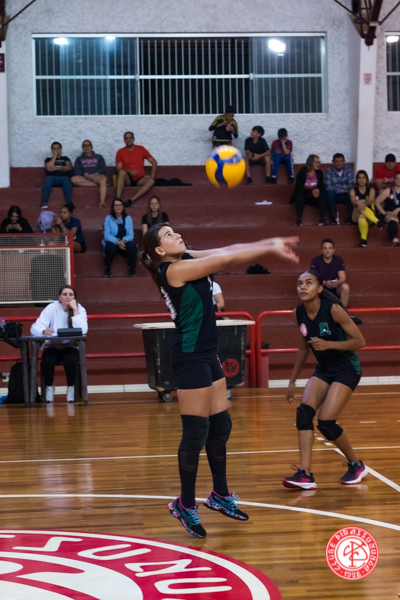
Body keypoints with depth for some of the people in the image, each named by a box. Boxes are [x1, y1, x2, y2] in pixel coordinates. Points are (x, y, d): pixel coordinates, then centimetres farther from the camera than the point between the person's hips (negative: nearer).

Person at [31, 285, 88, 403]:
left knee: (70, 360, -34)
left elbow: (82, 331, -21)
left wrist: (75, 310, -21)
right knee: (48, 361, -32)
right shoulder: (51, 308, -5)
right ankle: (49, 387, -2)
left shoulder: (80, 309, -4)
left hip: (71, 347, 0)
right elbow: (35, 328, -14)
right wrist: (44, 331, -38)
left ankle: (70, 387, -7)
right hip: (52, 346, 0)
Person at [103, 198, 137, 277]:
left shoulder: (128, 218, 14)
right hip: (112, 242, -1)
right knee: (109, 246, -38)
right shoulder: (108, 218, 7)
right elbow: (107, 235, -6)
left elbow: (131, 234, 2)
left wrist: (124, 241, -21)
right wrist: (117, 242, -25)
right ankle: (107, 268, -17)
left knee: (132, 246, -33)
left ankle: (131, 268, -13)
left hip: (125, 242, 1)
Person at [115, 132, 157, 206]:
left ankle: (132, 200, -44)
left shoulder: (141, 149, 5)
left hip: (139, 180, 1)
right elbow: (119, 169, -3)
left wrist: (152, 176, -6)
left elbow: (154, 162, 8)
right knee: (122, 172, -35)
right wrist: (129, 171, -23)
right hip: (127, 180, -1)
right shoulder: (120, 152, 2)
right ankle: (118, 199, -43)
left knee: (151, 181, -31)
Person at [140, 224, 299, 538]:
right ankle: (185, 504, 7)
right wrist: (270, 249, -11)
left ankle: (220, 495, 27)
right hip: (190, 357, -9)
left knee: (220, 426, 14)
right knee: (195, 432, -5)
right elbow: (226, 258, -17)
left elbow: (227, 251, 5)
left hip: (207, 355, 9)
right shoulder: (174, 269, -16)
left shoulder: (187, 259, 9)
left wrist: (270, 243, -6)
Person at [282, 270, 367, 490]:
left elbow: (360, 341, -16)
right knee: (304, 412, -17)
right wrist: (292, 381, 14)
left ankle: (356, 465, 10)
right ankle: (305, 474, -19)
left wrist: (328, 344, -29)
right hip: (323, 369, 6)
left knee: (326, 422, -15)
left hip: (347, 369, -6)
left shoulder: (333, 310, -20)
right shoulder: (298, 314, -3)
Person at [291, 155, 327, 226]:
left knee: (323, 195, -28)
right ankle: (299, 218, -32)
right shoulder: (302, 172, -11)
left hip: (314, 197, 3)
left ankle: (322, 218, -26)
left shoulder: (319, 173, 1)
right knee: (299, 195, -37)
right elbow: (299, 188, -16)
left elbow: (321, 186, 3)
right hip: (303, 195, -3)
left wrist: (318, 190, -23)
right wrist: (311, 191, -29)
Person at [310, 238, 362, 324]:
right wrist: (325, 283, -35)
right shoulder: (316, 261, -6)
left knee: (345, 286, -30)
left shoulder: (339, 260, -1)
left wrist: (337, 282, -37)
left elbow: (343, 278, -11)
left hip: (335, 289, 2)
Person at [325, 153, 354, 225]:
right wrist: (342, 190, -21)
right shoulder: (329, 171, -7)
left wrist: (337, 186, -15)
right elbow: (328, 187, -18)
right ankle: (333, 218, -29)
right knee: (330, 192, -33)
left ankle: (349, 217, -22)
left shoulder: (349, 169, -5)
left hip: (346, 196, 0)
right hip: (334, 197, 0)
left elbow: (350, 186, -13)